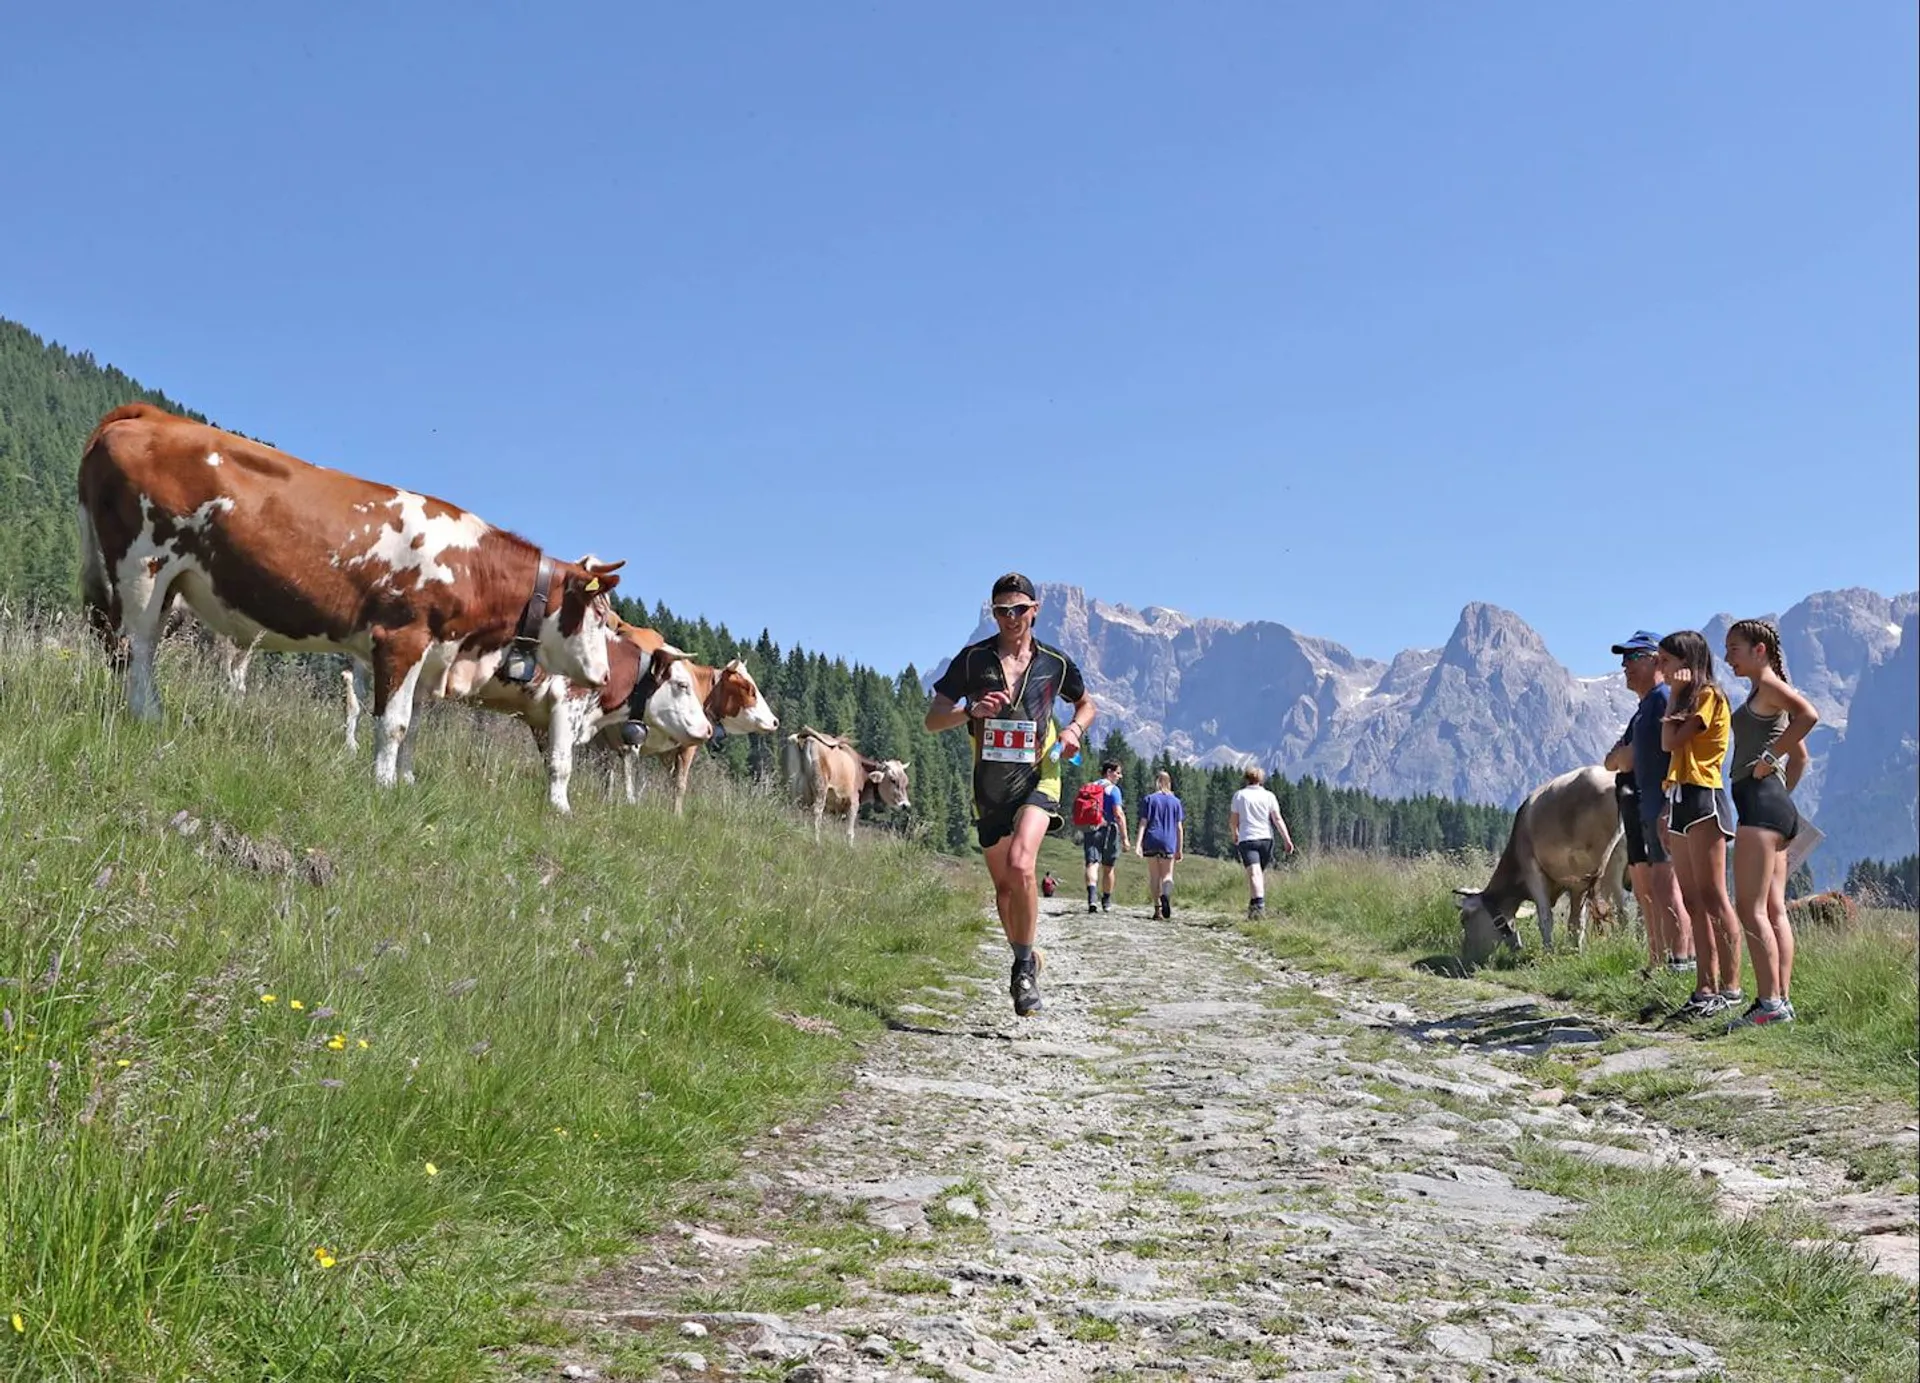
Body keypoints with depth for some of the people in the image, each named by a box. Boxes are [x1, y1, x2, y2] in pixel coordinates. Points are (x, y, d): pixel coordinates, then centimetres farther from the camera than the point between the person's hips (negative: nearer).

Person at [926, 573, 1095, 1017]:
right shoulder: (973, 658, -3)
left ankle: (1025, 966, -12)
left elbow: (1086, 703, 19)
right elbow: (933, 719, -3)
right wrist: (971, 711, -22)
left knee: (1019, 864, -26)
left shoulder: (1055, 663, 0)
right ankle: (1024, 960, 34)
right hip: (989, 785, 2)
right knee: (1003, 884, 12)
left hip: (1037, 778, -2)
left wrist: (1074, 729, -3)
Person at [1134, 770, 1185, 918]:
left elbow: (1143, 822, -5)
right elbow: (1179, 827, 5)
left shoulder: (1149, 799, 2)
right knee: (1167, 875, 7)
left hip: (1151, 841, -1)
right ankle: (1166, 894, -25)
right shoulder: (1175, 801, 7)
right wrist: (1180, 849, 10)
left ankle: (1157, 909, 3)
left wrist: (1138, 843, -7)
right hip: (1169, 843, 1)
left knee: (1154, 876, 7)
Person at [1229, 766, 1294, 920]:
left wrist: (1235, 834, 28)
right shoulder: (1269, 796, 6)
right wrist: (1287, 839, -3)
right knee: (1261, 872, 19)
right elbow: (1277, 819, -2)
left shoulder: (1239, 795, 4)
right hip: (1265, 838, 2)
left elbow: (1233, 821, 8)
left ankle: (1259, 904, -34)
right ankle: (1258, 904, 25)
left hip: (1246, 839, -2)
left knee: (1254, 873, -16)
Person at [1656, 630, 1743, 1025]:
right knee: (1694, 902, 7)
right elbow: (1669, 744, 11)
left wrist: (1676, 694, -7)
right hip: (1679, 799, 10)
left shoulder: (1708, 695, -6)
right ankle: (1705, 989, 8)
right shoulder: (1688, 699, 21)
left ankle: (1730, 988, -9)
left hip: (1702, 798, -10)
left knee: (1712, 898, -10)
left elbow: (1672, 741, -14)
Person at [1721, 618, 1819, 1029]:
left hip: (1761, 801, -10)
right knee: (1773, 910, 8)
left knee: (1750, 908, -12)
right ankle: (1782, 1000, 8)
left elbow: (1809, 715, -26)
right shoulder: (1768, 696, 22)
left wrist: (1768, 758, -20)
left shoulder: (1768, 684, -6)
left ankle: (1769, 1003, -14)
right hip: (1777, 805, 10)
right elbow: (1800, 757, 29)